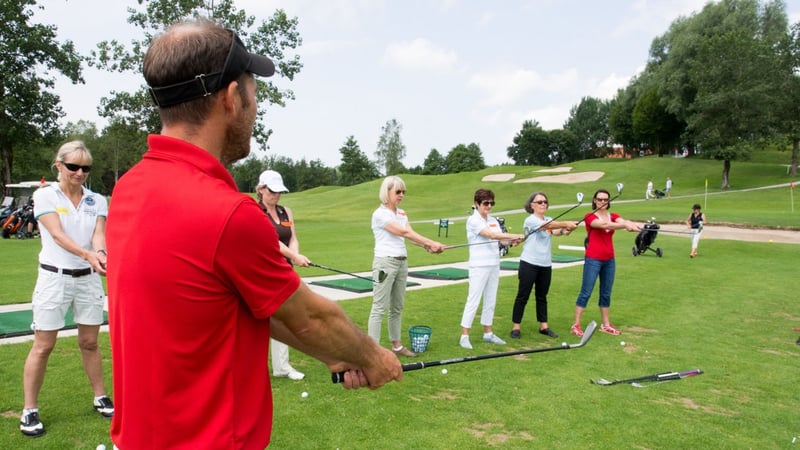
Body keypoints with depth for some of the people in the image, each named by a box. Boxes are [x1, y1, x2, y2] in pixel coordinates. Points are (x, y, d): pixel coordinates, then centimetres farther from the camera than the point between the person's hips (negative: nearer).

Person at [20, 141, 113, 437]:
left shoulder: (97, 201, 4)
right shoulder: (44, 195, -6)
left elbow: (98, 234, -9)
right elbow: (58, 235, -20)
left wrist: (100, 254, -33)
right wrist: (87, 255, -37)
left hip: (89, 279, 3)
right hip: (54, 277, -3)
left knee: (90, 342, 12)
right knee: (43, 346, 2)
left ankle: (100, 397, 26)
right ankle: (29, 410, 15)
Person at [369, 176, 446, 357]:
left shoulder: (402, 213, 13)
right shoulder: (380, 214, -12)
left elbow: (410, 234, -2)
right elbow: (404, 232, -20)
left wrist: (428, 246, -21)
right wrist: (432, 242, -22)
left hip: (402, 262, 8)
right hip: (385, 262, -8)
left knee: (397, 307, 14)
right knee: (379, 308, -6)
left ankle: (396, 345, 24)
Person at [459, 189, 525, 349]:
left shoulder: (493, 220, 12)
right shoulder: (473, 220, -10)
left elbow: (502, 240, 5)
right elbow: (491, 235, -21)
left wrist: (512, 242, -17)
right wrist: (515, 236, -22)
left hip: (494, 265, 7)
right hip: (479, 266, -7)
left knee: (490, 300, 12)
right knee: (473, 300, -5)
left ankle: (488, 333, 23)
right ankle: (464, 336, 2)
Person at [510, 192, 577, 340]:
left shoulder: (549, 220, 10)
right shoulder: (530, 220, -10)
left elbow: (556, 231, -10)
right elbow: (547, 226, -27)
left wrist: (566, 230, -31)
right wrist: (566, 223, -35)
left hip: (546, 265, 6)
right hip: (529, 264, -6)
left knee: (542, 296, 13)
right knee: (522, 296, 0)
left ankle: (543, 326, 22)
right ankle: (515, 327, 7)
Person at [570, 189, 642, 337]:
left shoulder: (613, 216, 8)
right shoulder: (589, 217, -7)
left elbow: (623, 221, -15)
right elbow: (604, 224, -26)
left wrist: (635, 225, -38)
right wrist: (625, 225, -40)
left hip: (609, 260, 5)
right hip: (593, 260, -5)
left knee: (606, 293, 13)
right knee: (586, 292, -3)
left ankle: (605, 324, 24)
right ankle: (576, 325, 3)